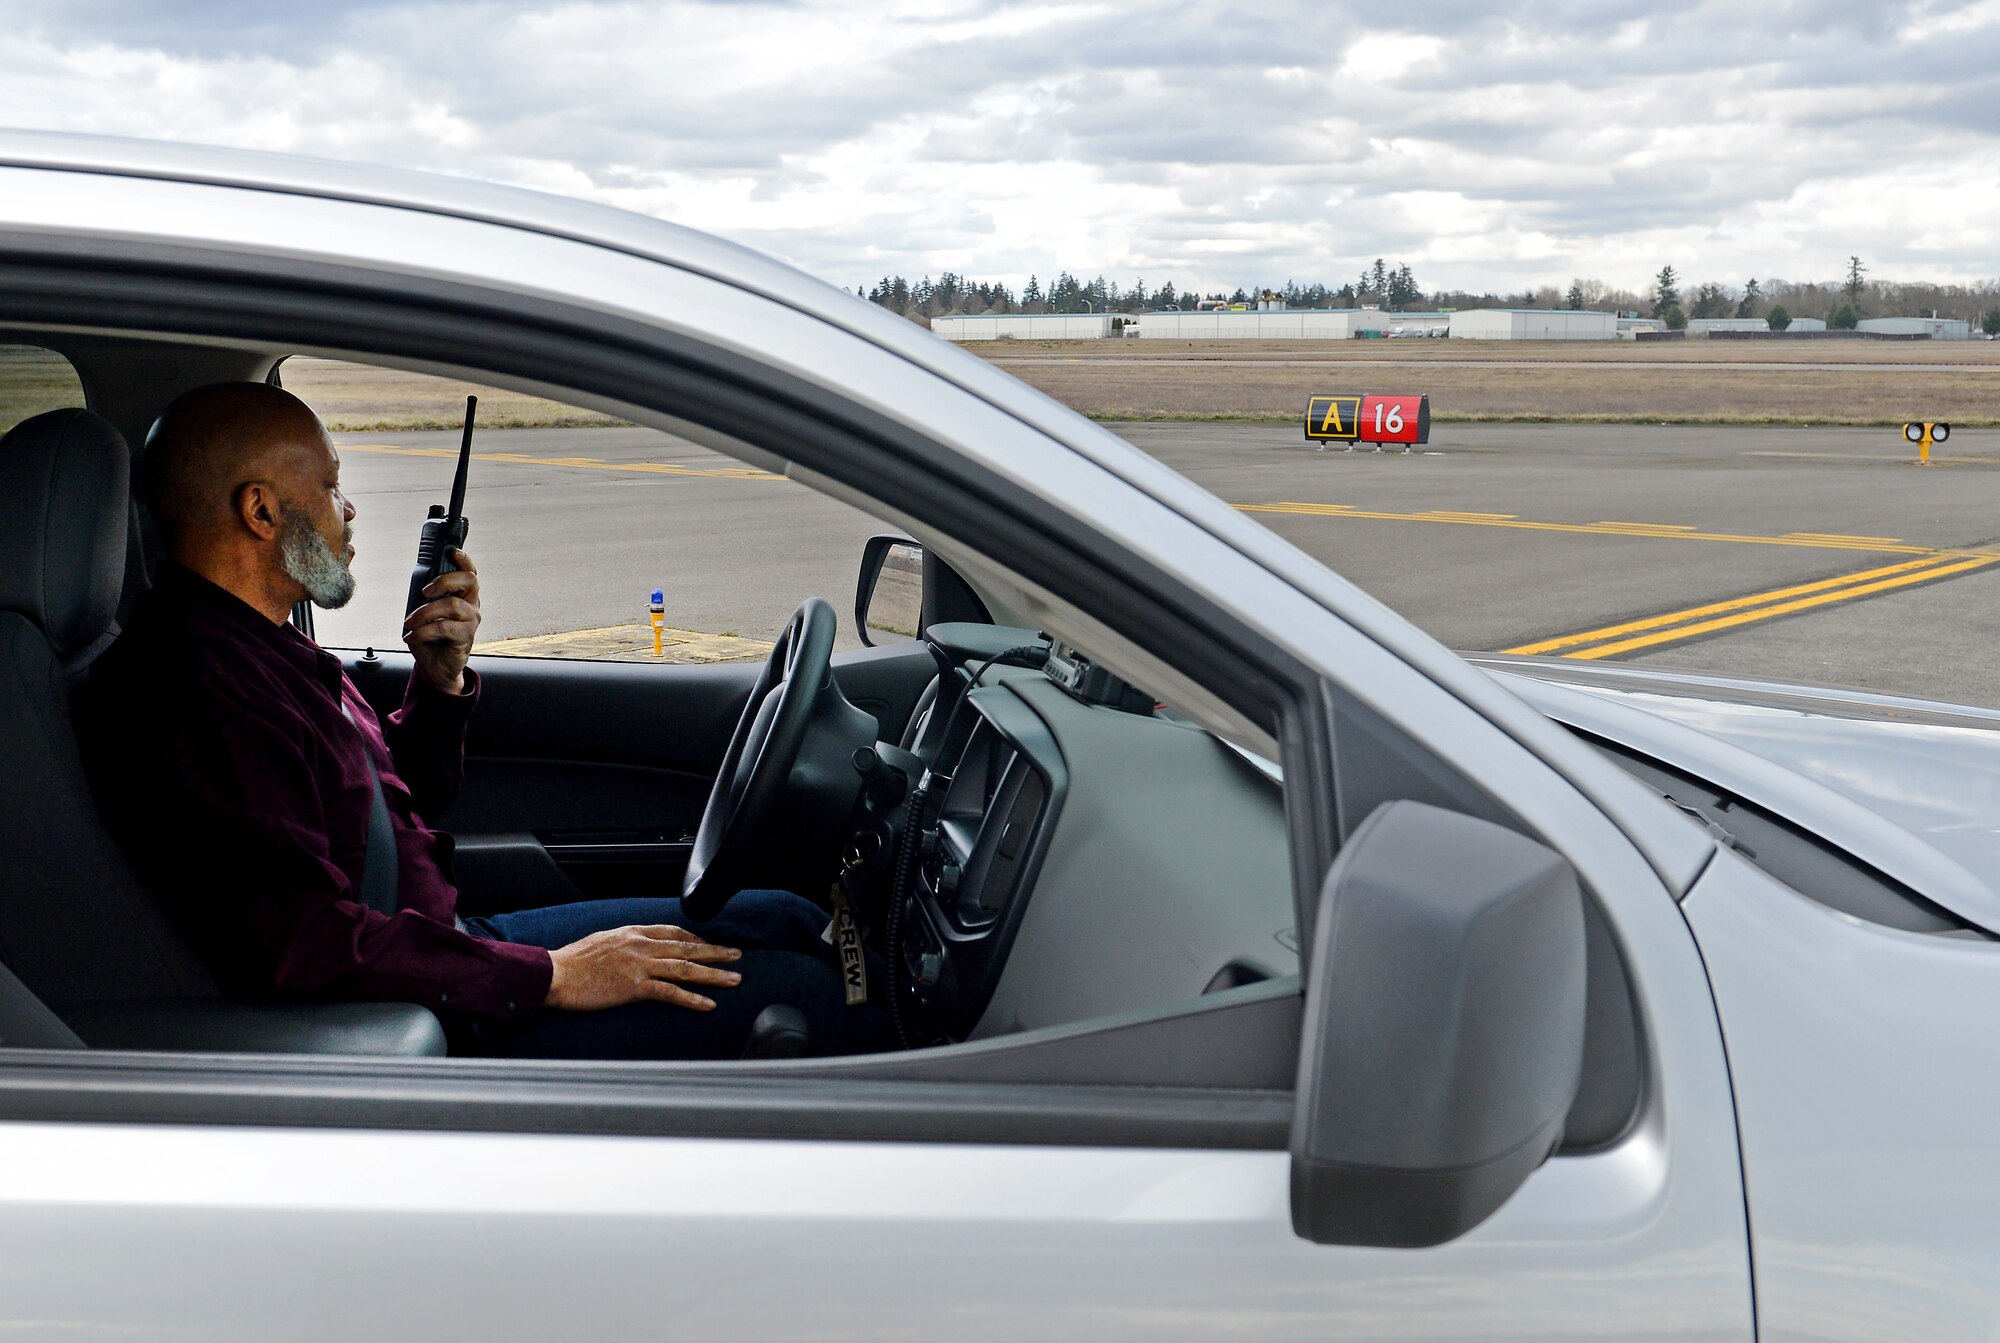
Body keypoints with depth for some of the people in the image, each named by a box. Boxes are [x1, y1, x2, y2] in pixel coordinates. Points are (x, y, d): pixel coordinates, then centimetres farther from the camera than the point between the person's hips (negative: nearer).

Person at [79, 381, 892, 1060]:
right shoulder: (186, 686, -22)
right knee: (798, 996, -15)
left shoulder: (256, 649, 13)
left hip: (447, 950, 11)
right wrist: (545, 977, -22)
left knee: (784, 920, 9)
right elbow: (302, 952, -28)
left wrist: (441, 682, 6)